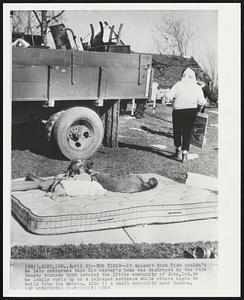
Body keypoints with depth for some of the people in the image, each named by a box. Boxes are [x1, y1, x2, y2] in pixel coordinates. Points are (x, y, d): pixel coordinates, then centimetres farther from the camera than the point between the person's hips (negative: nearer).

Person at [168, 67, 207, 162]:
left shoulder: (178, 85, 0)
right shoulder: (197, 88, 3)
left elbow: (170, 96, -9)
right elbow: (201, 102, -5)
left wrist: (175, 100, 9)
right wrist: (198, 110, 12)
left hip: (178, 110, -1)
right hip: (191, 111, 1)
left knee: (177, 131, 16)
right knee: (187, 132, 9)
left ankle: (178, 152, 18)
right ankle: (184, 154, 8)